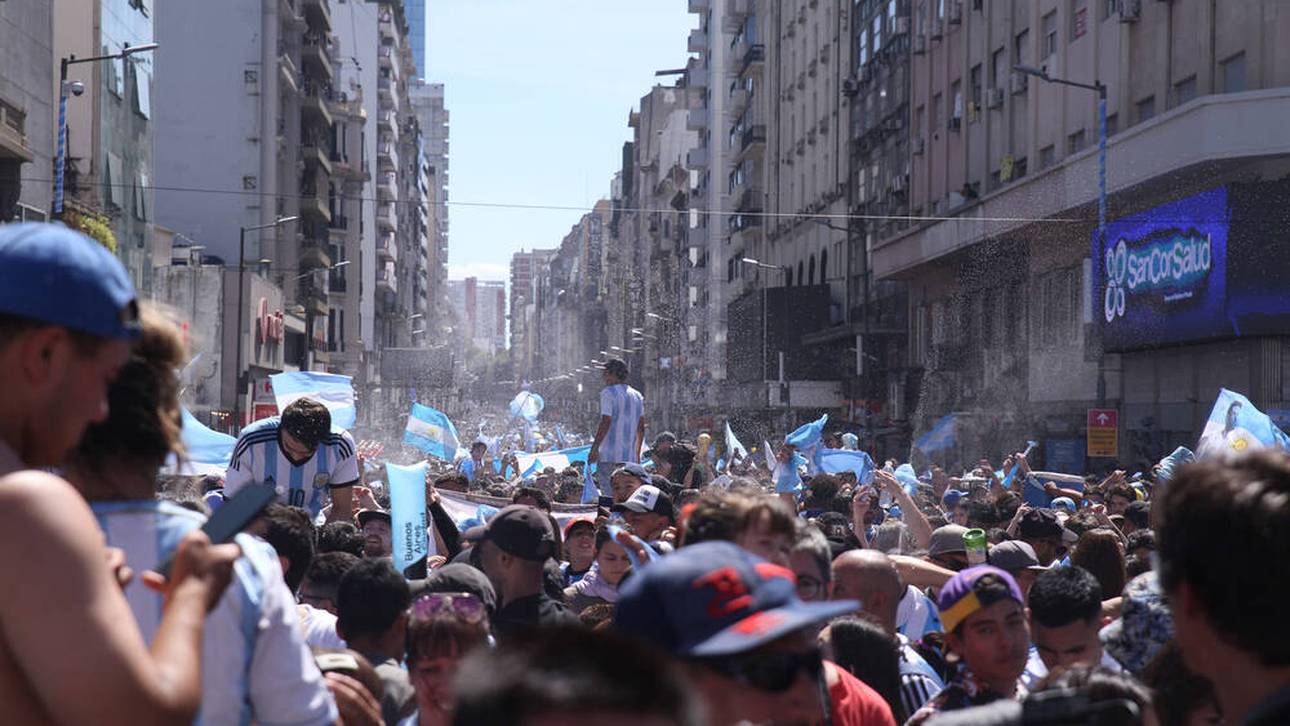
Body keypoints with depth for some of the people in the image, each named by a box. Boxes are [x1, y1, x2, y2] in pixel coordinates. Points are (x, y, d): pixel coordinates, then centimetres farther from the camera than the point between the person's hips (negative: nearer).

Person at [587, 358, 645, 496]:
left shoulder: (608, 393, -6)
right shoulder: (637, 396, 16)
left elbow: (605, 422, -15)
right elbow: (641, 428, 17)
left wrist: (594, 448, -12)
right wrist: (637, 454, 23)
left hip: (609, 455, -7)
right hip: (630, 456, 7)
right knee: (626, 497, 9)